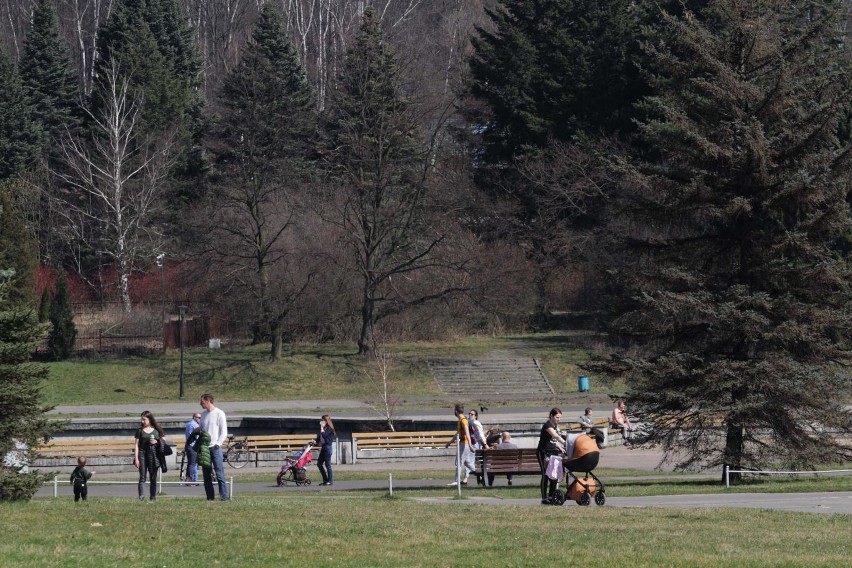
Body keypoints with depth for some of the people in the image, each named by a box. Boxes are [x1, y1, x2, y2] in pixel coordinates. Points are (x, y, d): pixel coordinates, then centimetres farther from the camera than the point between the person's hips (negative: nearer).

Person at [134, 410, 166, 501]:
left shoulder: (156, 430, 7)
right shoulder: (140, 431, 5)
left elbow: (164, 440, 12)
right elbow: (137, 445, 2)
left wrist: (157, 442, -10)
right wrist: (136, 458, -6)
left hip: (154, 455, 1)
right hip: (142, 455, -1)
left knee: (153, 478, 5)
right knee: (142, 477, -9)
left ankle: (153, 496, 11)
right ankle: (141, 497, -18)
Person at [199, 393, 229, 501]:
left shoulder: (219, 414, -2)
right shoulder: (203, 415, 16)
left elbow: (224, 432, -4)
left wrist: (218, 444, -14)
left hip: (215, 448, -6)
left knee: (219, 474, -9)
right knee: (206, 474, 5)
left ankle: (224, 496, -10)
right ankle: (210, 496, 10)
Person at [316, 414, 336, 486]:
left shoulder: (329, 429, -11)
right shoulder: (324, 429, 14)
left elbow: (324, 435, -25)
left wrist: (322, 428, -17)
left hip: (328, 447, -10)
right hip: (323, 447, 10)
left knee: (327, 464, -6)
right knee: (319, 463, 9)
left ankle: (330, 481, 1)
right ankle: (325, 480, 15)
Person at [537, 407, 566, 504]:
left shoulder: (556, 426, 12)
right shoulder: (548, 425, -15)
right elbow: (556, 436, -30)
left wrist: (560, 448, 1)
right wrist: (566, 444, -40)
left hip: (552, 453, 9)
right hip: (543, 453, -9)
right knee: (545, 475, -11)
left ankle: (551, 497, 13)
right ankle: (544, 498, -10)